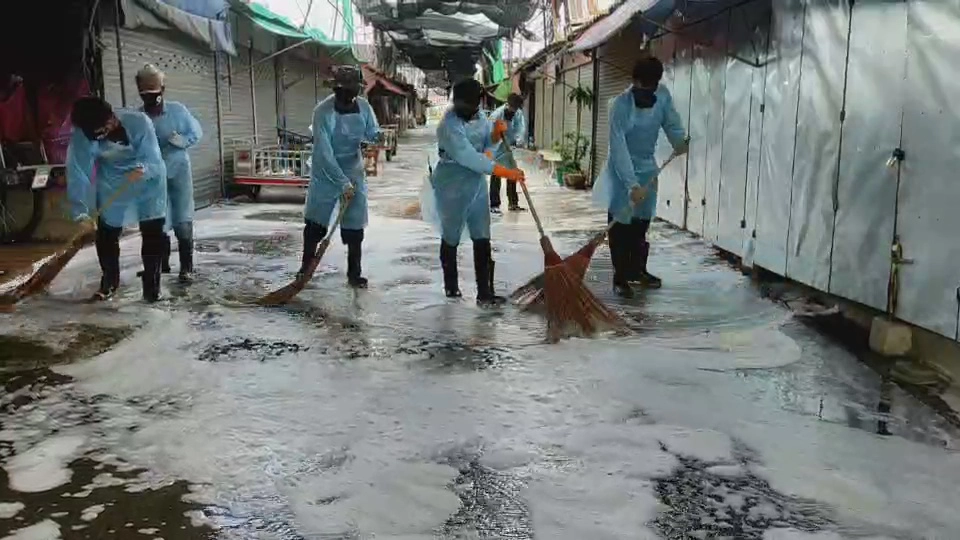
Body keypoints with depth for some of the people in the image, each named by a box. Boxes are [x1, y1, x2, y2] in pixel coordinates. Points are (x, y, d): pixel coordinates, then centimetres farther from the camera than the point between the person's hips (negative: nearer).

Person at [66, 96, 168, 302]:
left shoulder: (138, 122, -32)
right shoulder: (82, 135, -26)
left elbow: (153, 158, -29)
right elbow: (78, 174, -27)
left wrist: (143, 169, -53)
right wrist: (81, 213, -34)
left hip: (148, 182, -1)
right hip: (111, 184, 2)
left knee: (153, 233, -2)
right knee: (106, 234, 4)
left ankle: (151, 282, 12)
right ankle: (109, 280, 26)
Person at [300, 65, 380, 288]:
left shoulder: (364, 107, -9)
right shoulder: (323, 111, -21)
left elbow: (373, 133, 4)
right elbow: (324, 153, -23)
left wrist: (376, 138, -22)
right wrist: (343, 183, -25)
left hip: (353, 171, 3)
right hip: (326, 173, -3)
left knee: (355, 225, 4)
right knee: (315, 222, 7)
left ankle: (354, 273, 15)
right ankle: (306, 265, 26)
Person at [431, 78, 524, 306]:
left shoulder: (479, 117, 1)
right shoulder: (450, 126, -23)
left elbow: (487, 144, 14)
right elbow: (469, 158, -31)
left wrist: (497, 132, -10)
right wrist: (506, 173, -33)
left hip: (477, 185, 7)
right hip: (452, 189, -6)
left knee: (482, 239, 2)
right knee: (451, 238, 10)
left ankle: (485, 292, 4)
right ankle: (451, 285, 29)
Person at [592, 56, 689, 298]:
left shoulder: (663, 96, -9)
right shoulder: (620, 104, -26)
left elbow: (672, 124, -1)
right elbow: (618, 148, -31)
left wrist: (681, 141, -25)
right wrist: (631, 184, -37)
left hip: (647, 168, 6)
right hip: (622, 171, -5)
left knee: (641, 224, 15)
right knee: (620, 226, -5)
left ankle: (637, 270, 29)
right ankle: (620, 277, 3)